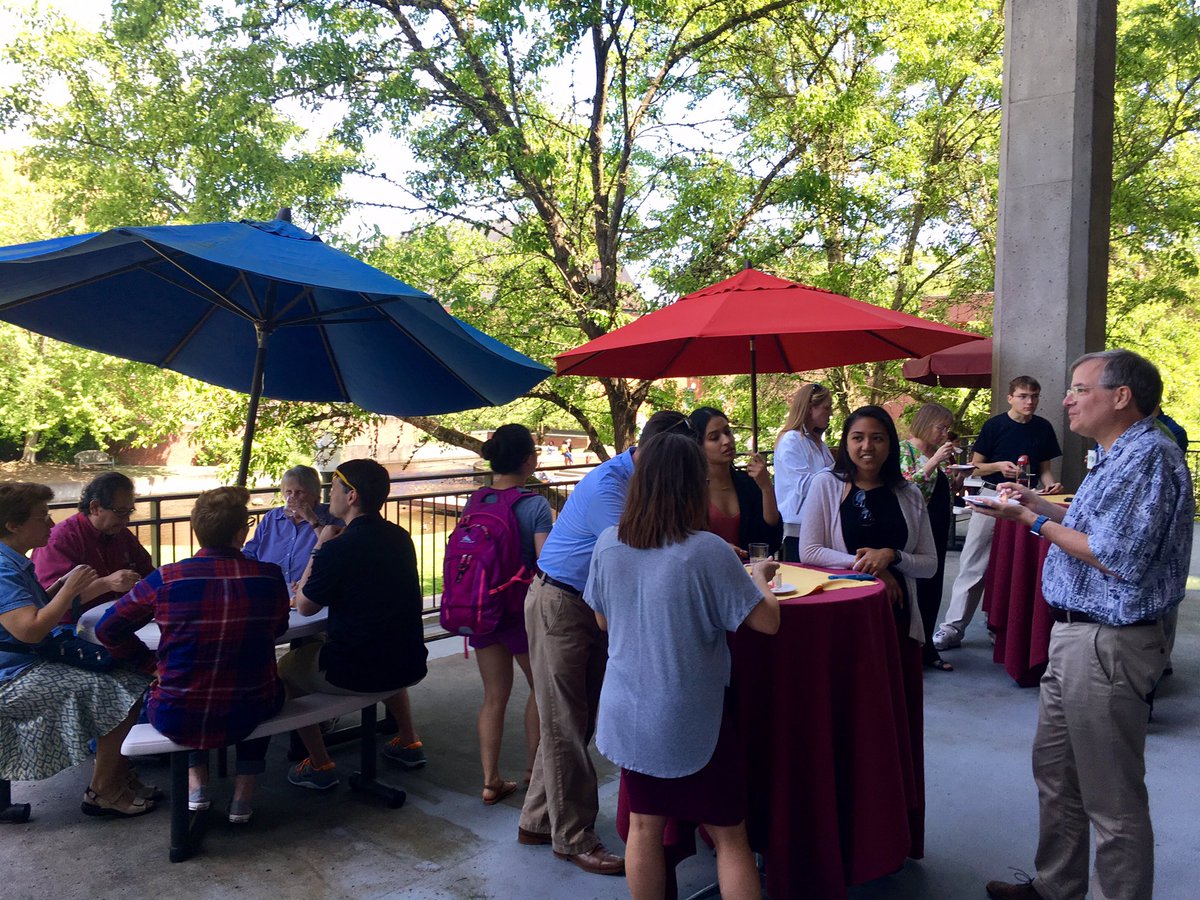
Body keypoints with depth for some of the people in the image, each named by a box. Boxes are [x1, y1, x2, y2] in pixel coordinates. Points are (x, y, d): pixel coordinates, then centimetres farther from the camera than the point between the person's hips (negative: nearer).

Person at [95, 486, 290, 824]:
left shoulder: (166, 579, -13)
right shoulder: (270, 577, -11)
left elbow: (107, 629, 1)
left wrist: (151, 663, 14)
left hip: (176, 720, 1)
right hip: (246, 716, 0)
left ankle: (196, 782, 28)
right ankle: (244, 791, 27)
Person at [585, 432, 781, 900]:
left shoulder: (608, 544, -6)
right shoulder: (707, 550, -20)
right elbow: (767, 621, -13)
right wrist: (758, 577, 5)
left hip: (628, 715, 5)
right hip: (690, 720, -4)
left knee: (644, 827, 17)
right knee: (729, 836, 12)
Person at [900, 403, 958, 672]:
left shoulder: (938, 451, 14)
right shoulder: (905, 449, -8)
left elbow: (947, 492, 20)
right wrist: (934, 461, -24)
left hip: (938, 530, 8)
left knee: (933, 588, 10)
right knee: (916, 586, -5)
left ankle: (926, 647, 20)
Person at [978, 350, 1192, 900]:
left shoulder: (1149, 455, -18)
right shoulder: (1119, 456, 15)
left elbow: (1117, 558, -24)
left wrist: (1034, 521, -15)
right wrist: (1044, 506, 14)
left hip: (1106, 643, -11)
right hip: (1074, 636, 11)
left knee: (1112, 799, 2)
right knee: (1054, 771, 20)